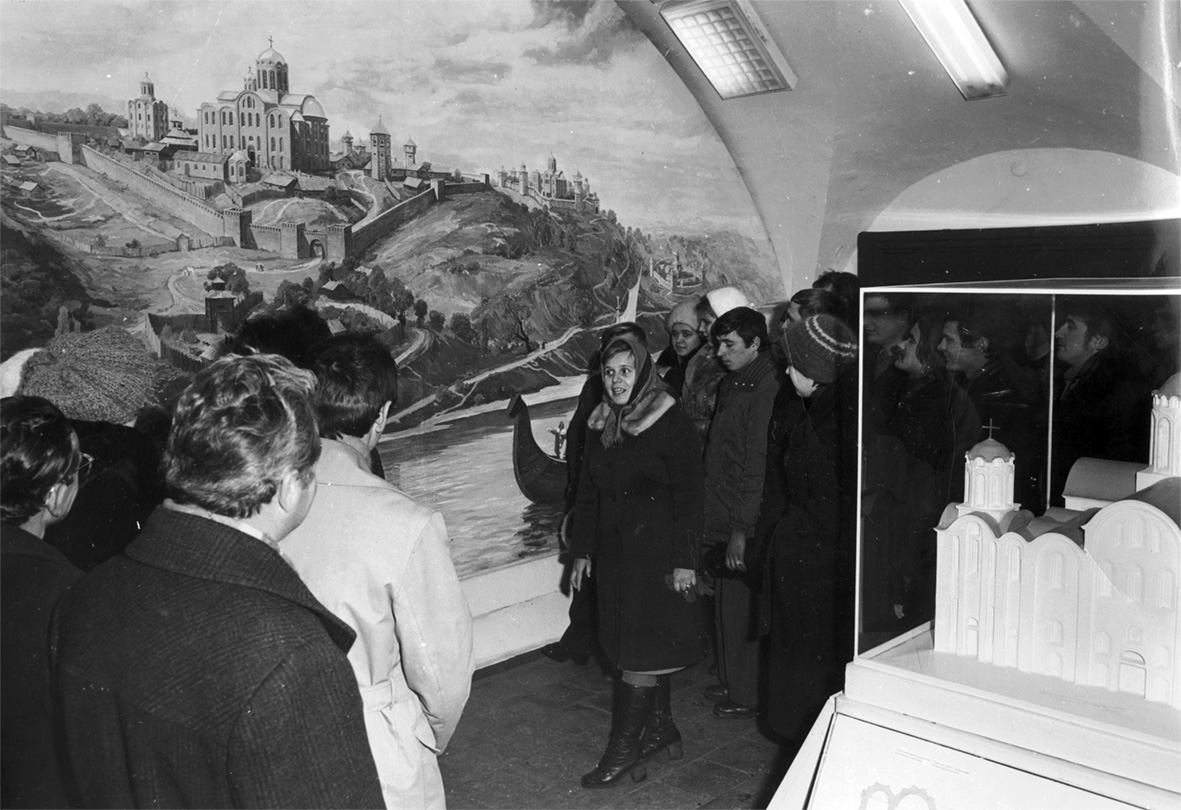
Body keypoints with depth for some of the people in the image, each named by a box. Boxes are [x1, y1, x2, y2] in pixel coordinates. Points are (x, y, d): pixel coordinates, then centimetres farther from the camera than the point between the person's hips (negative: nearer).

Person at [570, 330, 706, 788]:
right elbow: (588, 493, 14)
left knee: (643, 650, -3)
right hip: (614, 553, 6)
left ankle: (624, 749, 4)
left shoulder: (671, 423, -11)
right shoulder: (599, 426, 8)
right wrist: (582, 552, 12)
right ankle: (661, 727, 27)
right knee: (635, 644, 12)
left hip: (657, 553, -6)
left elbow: (690, 496, -12)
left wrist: (685, 560, -15)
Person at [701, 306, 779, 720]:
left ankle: (747, 695, 18)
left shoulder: (765, 389, -19)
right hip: (722, 518, 9)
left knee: (739, 609, 2)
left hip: (744, 525, -9)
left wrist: (741, 530, -21)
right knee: (726, 604, 18)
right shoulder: (732, 383, 11)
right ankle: (731, 682, 33)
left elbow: (757, 465, -21)